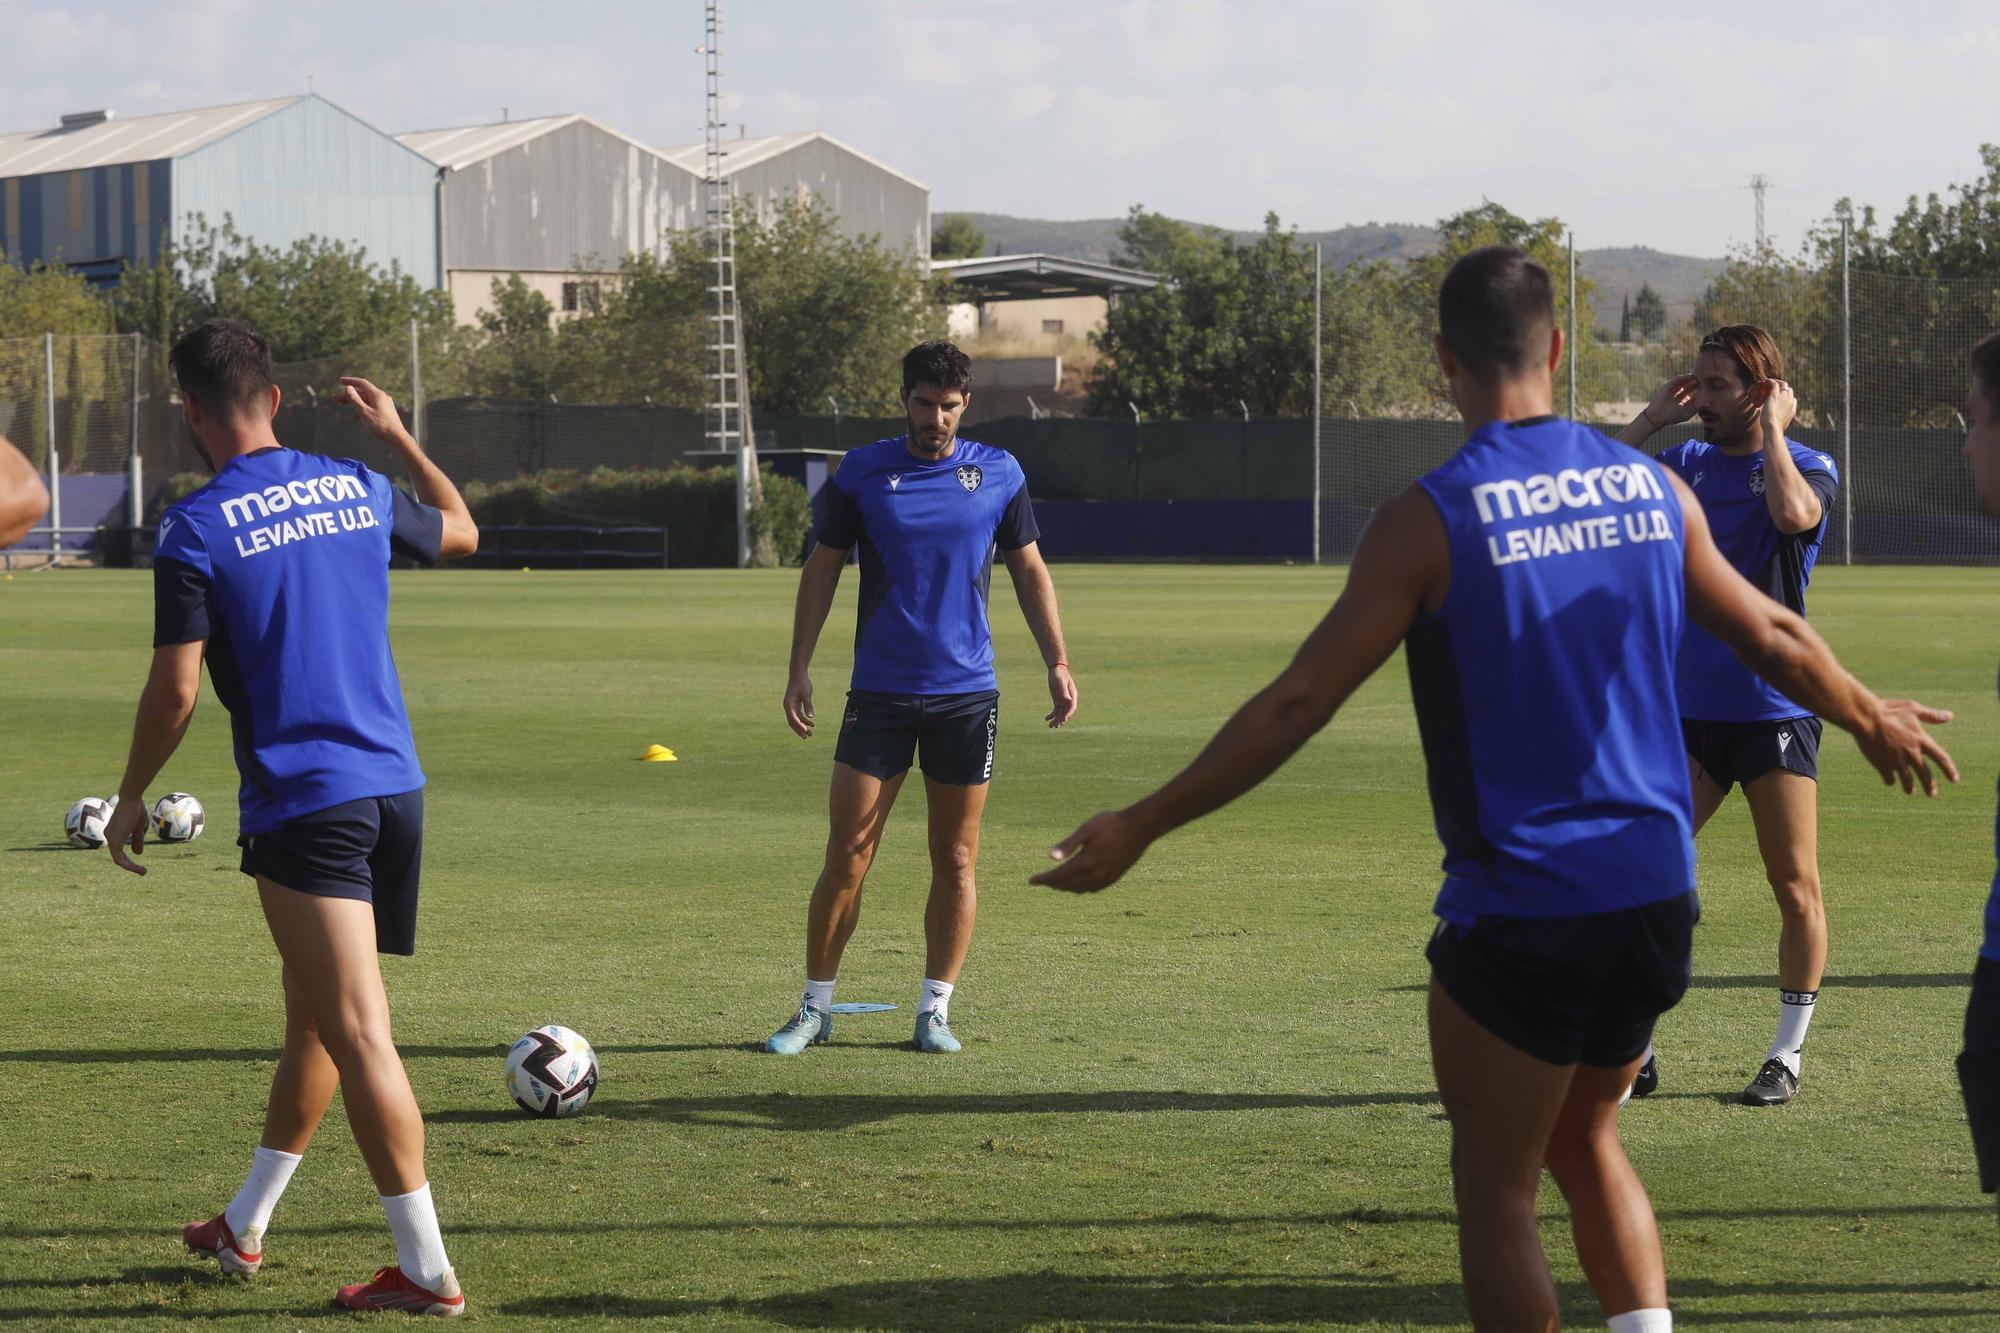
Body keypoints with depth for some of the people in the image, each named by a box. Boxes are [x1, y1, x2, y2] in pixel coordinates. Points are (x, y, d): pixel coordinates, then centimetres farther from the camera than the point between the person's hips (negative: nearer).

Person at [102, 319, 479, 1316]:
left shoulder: (196, 530, -9)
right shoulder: (358, 490, 8)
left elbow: (176, 688, -11)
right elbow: (458, 532, 29)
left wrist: (131, 799, 3)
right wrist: (397, 434, 40)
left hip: (303, 805, -7)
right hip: (396, 789, 7)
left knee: (358, 1036, -7)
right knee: (313, 1015, 19)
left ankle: (427, 1271, -9)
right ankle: (242, 1228, 34)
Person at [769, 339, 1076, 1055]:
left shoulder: (998, 473, 3)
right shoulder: (862, 471, 1)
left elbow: (1029, 569, 11)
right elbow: (822, 567, 6)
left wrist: (1058, 663, 3)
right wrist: (798, 669, 0)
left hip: (967, 693, 1)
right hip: (879, 693, -1)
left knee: (955, 860, 3)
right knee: (846, 858, -3)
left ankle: (934, 1010, 12)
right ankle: (814, 1009, 7)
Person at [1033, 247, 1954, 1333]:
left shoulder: (1430, 519, -12)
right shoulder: (1651, 488, 3)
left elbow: (1296, 706, -13)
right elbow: (1775, 641, 15)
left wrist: (1140, 828, -7)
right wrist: (1872, 720, 35)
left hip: (1519, 909, -5)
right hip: (1655, 895, 5)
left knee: (1496, 1185, 6)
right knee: (1585, 1144, 24)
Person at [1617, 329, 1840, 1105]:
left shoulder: (1807, 468, -5)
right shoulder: (1688, 464, 10)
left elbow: (1792, 513, -29)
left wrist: (1772, 429, -17)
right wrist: (1651, 420, -1)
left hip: (1774, 711, -4)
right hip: (1688, 709, 4)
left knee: (1795, 888, -1)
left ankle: (1788, 1055, 12)